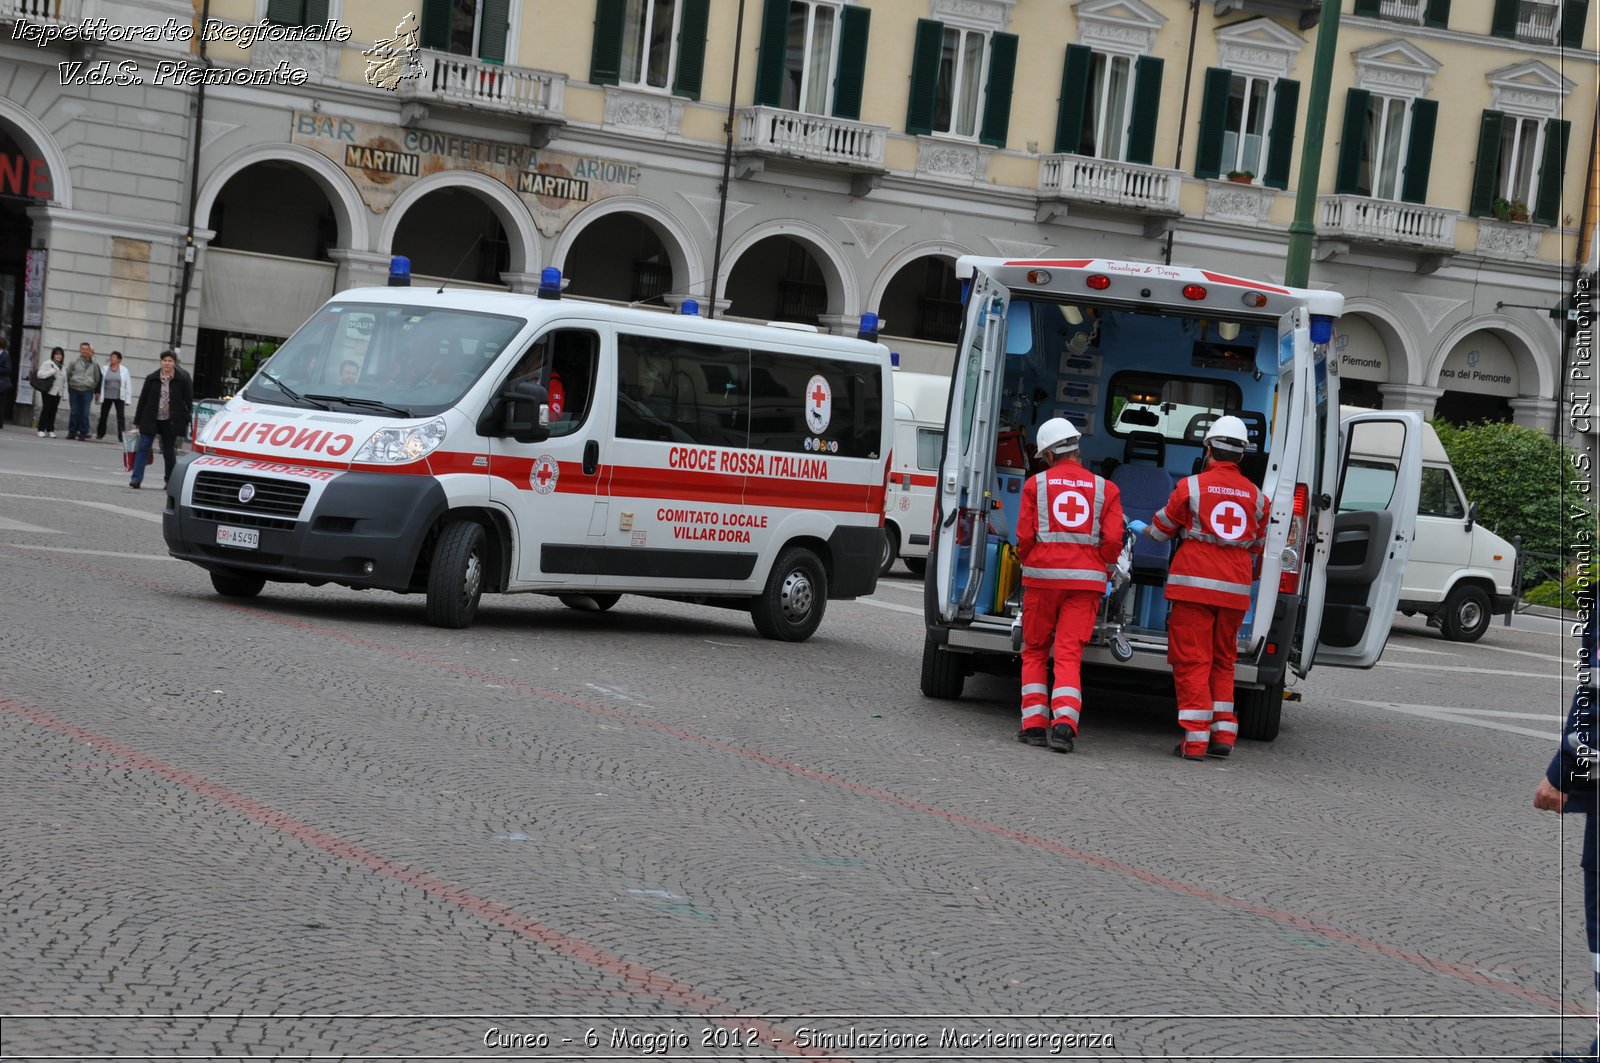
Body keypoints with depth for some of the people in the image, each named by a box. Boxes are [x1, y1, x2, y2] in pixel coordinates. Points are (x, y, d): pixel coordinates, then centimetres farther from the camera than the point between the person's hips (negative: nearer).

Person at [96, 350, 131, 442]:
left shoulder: (124, 370, 1)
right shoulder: (105, 369, 4)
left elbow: (128, 385, 1)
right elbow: (101, 383, 5)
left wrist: (127, 399, -4)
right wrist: (100, 397, 0)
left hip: (119, 397, -2)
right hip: (107, 396, 2)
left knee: (121, 416, -7)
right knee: (103, 415, 9)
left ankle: (122, 436, -10)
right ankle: (100, 434, 23)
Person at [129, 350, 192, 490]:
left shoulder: (182, 379, -1)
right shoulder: (152, 379, 3)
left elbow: (188, 401, 2)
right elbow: (143, 400, 7)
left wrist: (186, 421, -3)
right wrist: (137, 421, 6)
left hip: (170, 422, -1)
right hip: (151, 420, 1)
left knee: (169, 451, 8)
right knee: (143, 447, -7)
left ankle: (170, 480, 19)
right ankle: (136, 478, -10)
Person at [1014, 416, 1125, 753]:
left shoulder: (1036, 484, 1)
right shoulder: (1105, 488, 6)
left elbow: (1025, 538, -2)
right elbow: (1113, 542, -2)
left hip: (1043, 575, -1)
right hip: (1086, 580, 1)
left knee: (1034, 651, 13)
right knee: (1069, 653, 0)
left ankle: (1034, 723, 8)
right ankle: (1064, 722, -17)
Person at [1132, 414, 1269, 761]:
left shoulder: (1192, 485, -4)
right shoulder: (1256, 496, 8)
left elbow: (1161, 530, 10)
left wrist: (1141, 528, 32)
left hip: (1194, 584, -4)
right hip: (1235, 589, 4)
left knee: (1192, 661, -1)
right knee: (1223, 661, 16)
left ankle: (1194, 739, -6)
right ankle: (1223, 733, 12)